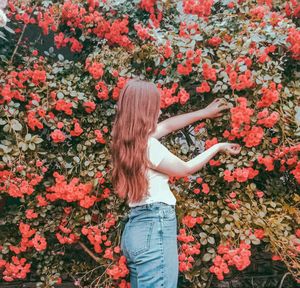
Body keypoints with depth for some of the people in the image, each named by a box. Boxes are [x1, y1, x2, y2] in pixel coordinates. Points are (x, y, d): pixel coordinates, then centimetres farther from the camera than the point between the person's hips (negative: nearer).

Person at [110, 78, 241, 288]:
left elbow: (168, 125, 20)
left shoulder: (127, 139, 8)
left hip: (137, 226, 9)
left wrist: (205, 112, 29)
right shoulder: (148, 145, -16)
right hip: (155, 227, -9)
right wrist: (218, 147, 13)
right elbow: (186, 169, 0)